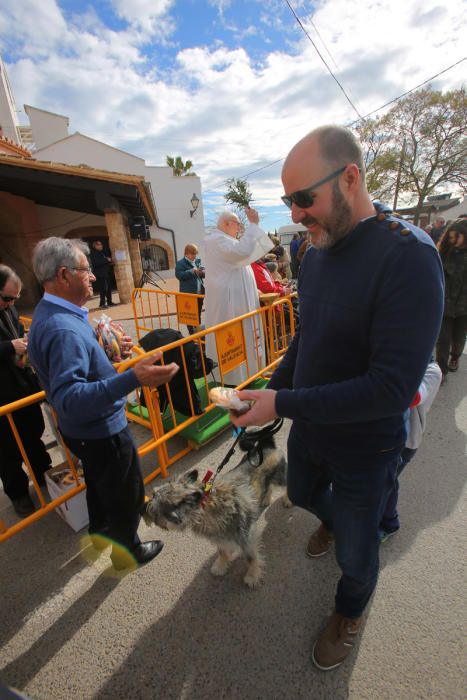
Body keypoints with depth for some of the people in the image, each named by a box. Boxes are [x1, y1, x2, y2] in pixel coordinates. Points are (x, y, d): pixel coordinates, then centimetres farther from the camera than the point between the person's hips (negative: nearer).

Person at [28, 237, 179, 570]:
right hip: (101, 431, -10)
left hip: (85, 429, 10)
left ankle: (100, 532, 56)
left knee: (100, 483, 31)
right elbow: (70, 398, -40)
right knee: (127, 492, 15)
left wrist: (107, 350, 2)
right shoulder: (63, 329, -32)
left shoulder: (51, 313, 1)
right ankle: (127, 549, 40)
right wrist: (133, 378, -52)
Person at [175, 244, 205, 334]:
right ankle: (192, 333, 13)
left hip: (199, 292, 6)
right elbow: (179, 275, -18)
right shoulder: (180, 263, -7)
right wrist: (191, 272, -24)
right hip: (188, 293, -6)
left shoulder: (198, 261, 10)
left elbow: (203, 273, 13)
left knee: (198, 314, 16)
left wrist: (202, 272, -11)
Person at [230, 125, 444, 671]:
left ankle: (350, 611, 55)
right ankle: (333, 519, 68)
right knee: (301, 495, 32)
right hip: (308, 427, 6)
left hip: (363, 447, -6)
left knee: (355, 550, 19)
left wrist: (284, 403, -27)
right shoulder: (315, 255, -3)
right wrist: (271, 388, -3)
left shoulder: (408, 256, -26)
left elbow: (392, 387, -30)